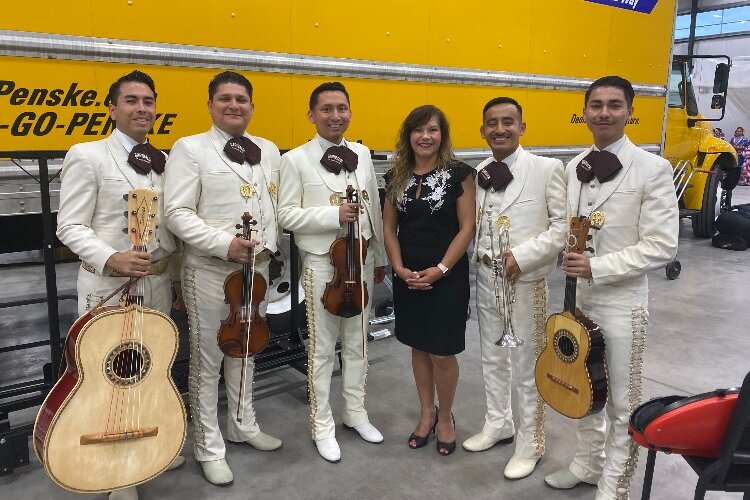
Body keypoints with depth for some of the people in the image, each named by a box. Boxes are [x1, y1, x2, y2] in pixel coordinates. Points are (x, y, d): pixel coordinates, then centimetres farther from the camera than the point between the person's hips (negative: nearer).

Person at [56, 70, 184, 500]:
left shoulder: (162, 161, 11)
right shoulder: (87, 155, -5)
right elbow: (70, 227, -9)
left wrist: (179, 279, 14)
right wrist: (110, 258, -25)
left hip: (158, 282, 5)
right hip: (108, 284, -5)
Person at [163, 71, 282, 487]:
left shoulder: (269, 151, 10)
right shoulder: (190, 148, -6)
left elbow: (275, 205, 12)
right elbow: (177, 213, -13)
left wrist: (267, 245, -3)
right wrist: (225, 244, -21)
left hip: (257, 266, 5)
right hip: (209, 270, -5)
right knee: (207, 359, 6)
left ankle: (243, 425, 37)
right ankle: (209, 448, 21)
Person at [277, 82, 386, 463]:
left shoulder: (363, 154, 6)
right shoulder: (296, 159, -7)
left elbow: (375, 210, 11)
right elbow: (287, 216, -11)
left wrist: (381, 257, 14)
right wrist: (335, 215, -21)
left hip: (361, 259, 5)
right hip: (322, 263, -4)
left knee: (357, 343, 15)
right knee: (322, 349, 6)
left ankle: (356, 414, 33)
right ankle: (322, 426, 22)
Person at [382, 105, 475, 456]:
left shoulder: (459, 173, -6)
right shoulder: (397, 175, 5)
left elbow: (466, 228, -8)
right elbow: (389, 227, 8)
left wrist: (440, 269, -15)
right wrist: (399, 268, -5)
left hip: (447, 277, -4)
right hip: (408, 277, 4)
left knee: (442, 353, 2)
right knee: (418, 347, 14)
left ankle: (445, 418, 26)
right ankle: (427, 413, 33)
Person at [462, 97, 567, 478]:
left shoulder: (547, 168, -9)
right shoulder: (477, 173, 5)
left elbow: (564, 225, -11)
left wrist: (523, 257, -18)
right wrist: (480, 254, -4)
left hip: (526, 281, -5)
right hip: (486, 278, 5)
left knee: (527, 366, 6)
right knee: (492, 358, 18)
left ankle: (530, 443, 25)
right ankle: (498, 424, 39)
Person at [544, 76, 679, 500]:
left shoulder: (653, 169, -12)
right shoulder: (575, 167, 5)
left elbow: (662, 246, -16)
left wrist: (596, 267, -21)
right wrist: (570, 258, -2)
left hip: (622, 303, -5)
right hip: (578, 297, 6)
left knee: (622, 401, 10)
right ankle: (589, 463, 41)